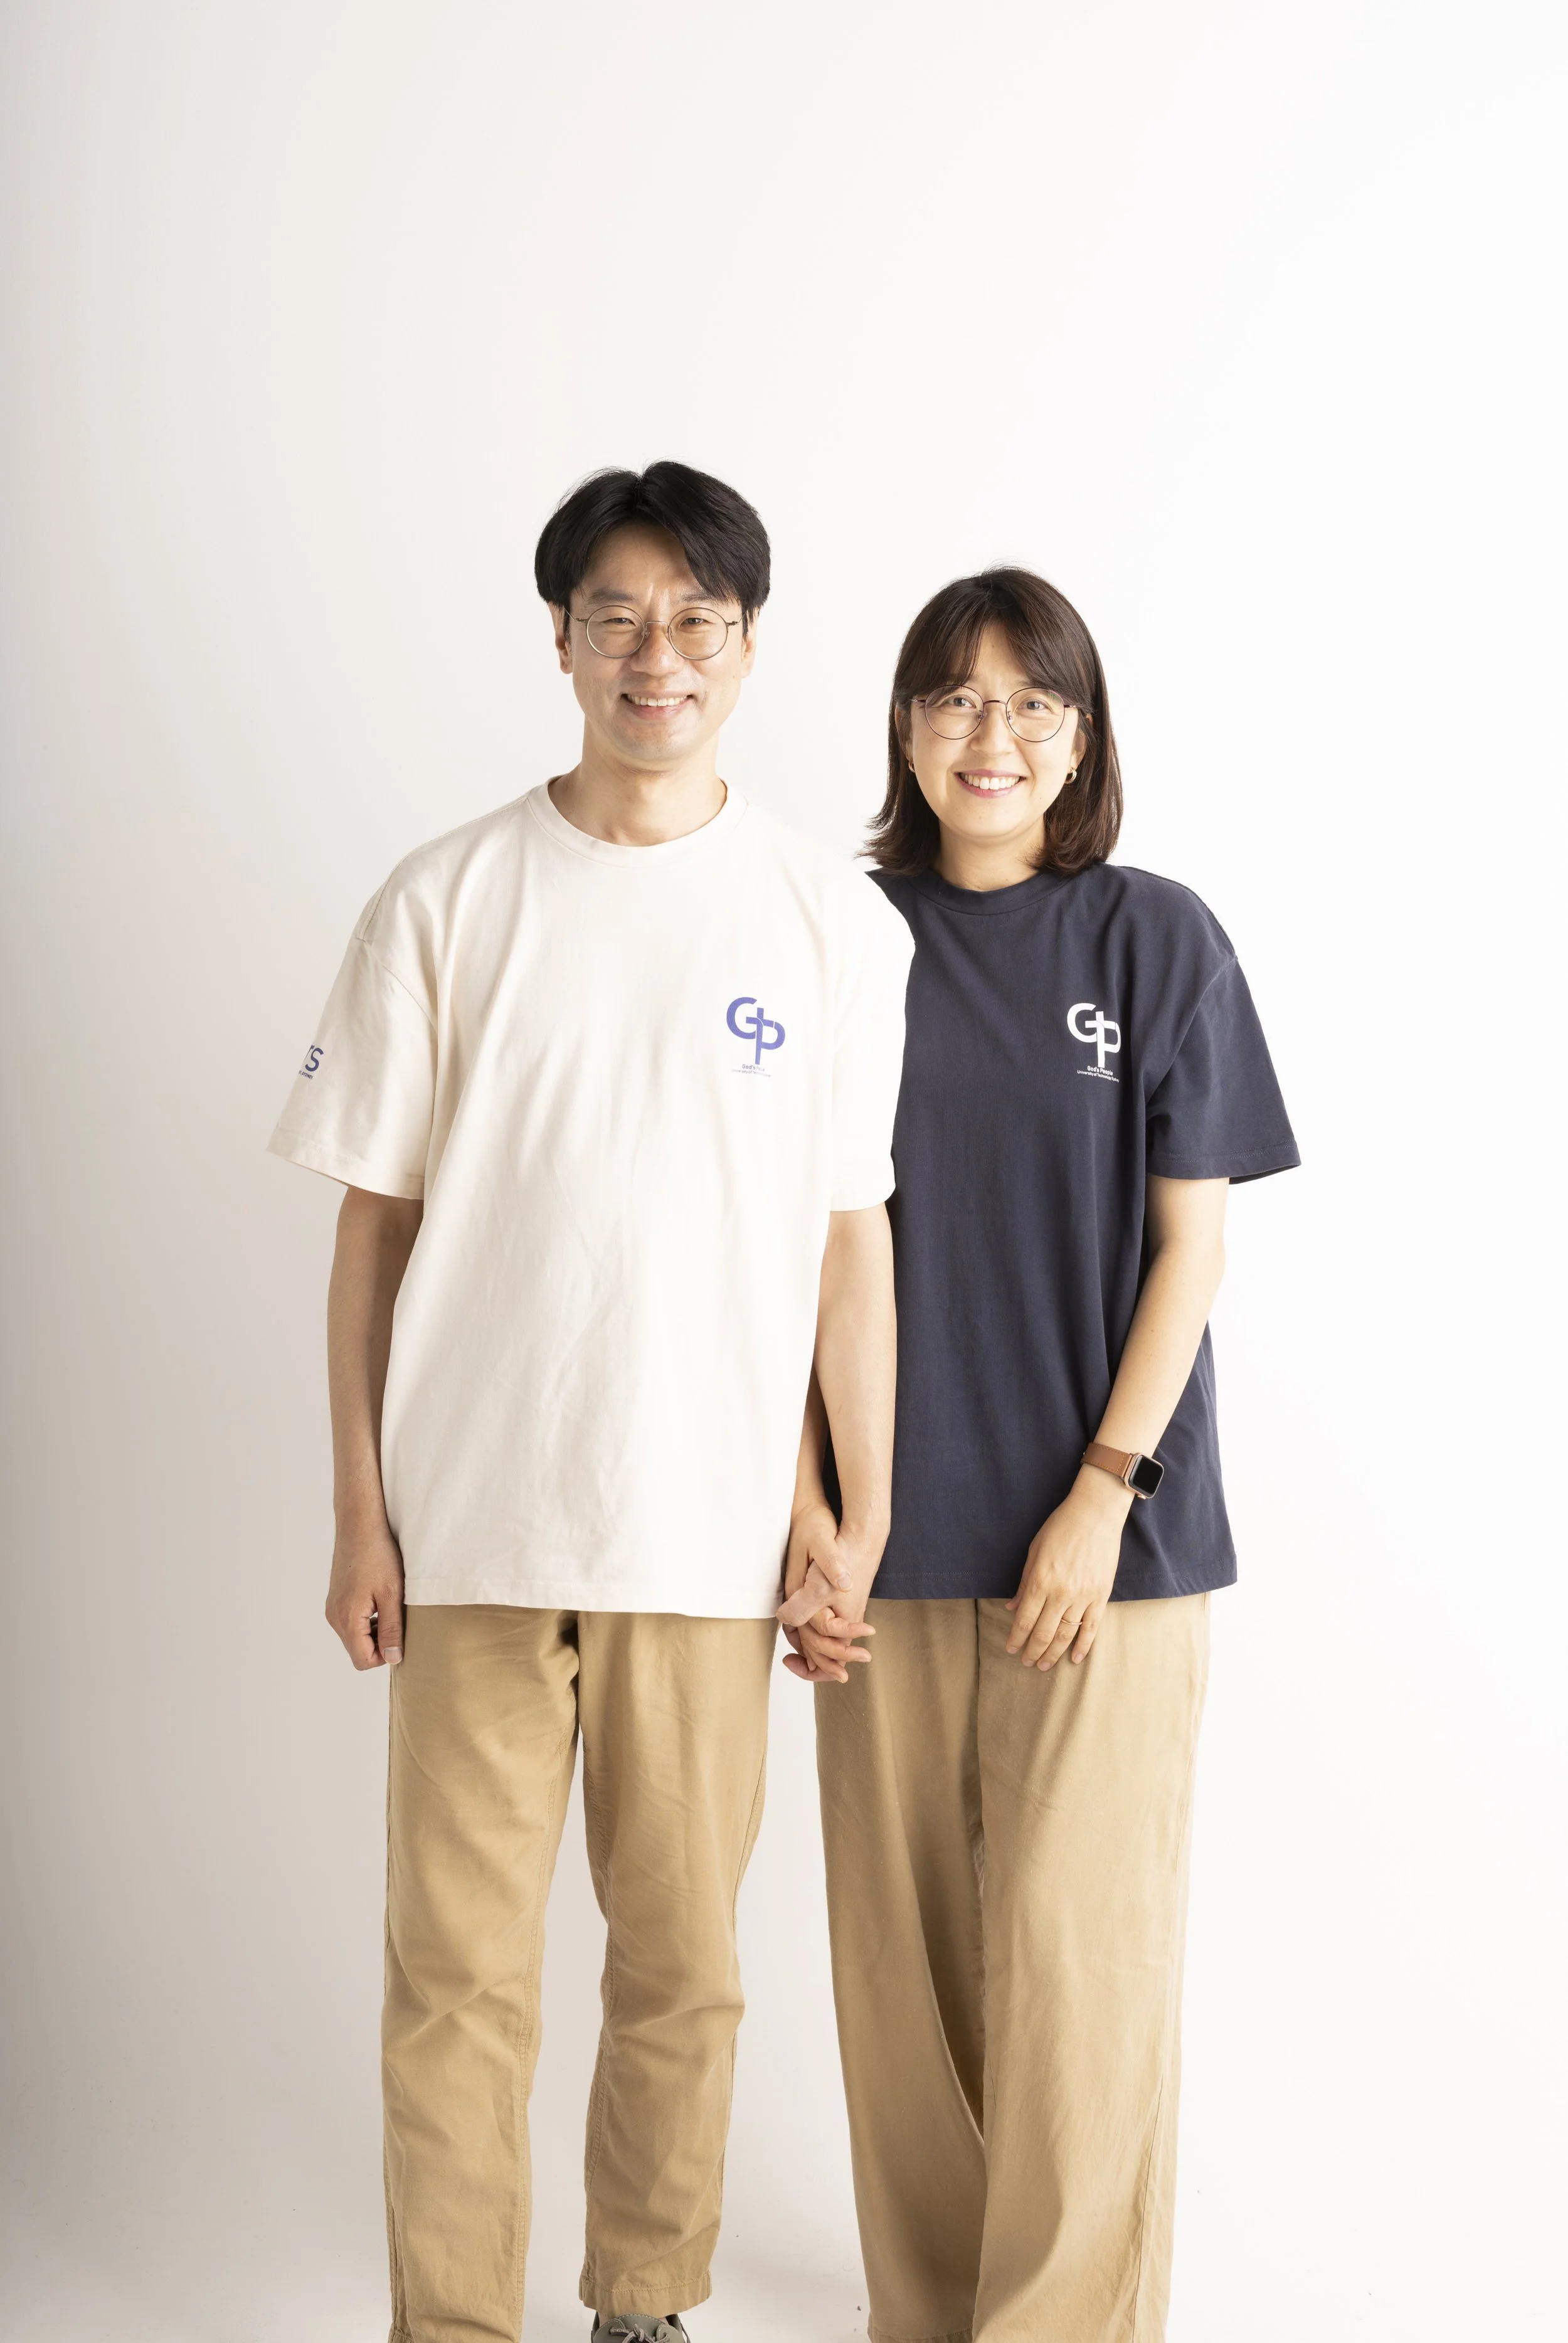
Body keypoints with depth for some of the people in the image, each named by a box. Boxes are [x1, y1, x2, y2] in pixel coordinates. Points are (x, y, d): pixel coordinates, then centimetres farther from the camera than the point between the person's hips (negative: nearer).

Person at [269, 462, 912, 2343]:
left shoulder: (837, 922, 3)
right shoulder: (446, 903, 1)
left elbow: (851, 1237, 4)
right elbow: (374, 1222, 3)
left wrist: (865, 1522, 3)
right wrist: (359, 1513, 0)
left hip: (710, 1531, 1)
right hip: (475, 1526, 0)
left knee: (683, 1962, 11)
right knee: (457, 1969, 4)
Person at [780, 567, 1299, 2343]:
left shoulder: (1159, 942, 1)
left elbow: (1192, 1244, 0)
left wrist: (1102, 1494, -9)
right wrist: (805, 1512, -2)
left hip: (1104, 1528, -2)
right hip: (893, 1534, 2)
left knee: (1073, 1948, -3)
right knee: (901, 1947, 8)